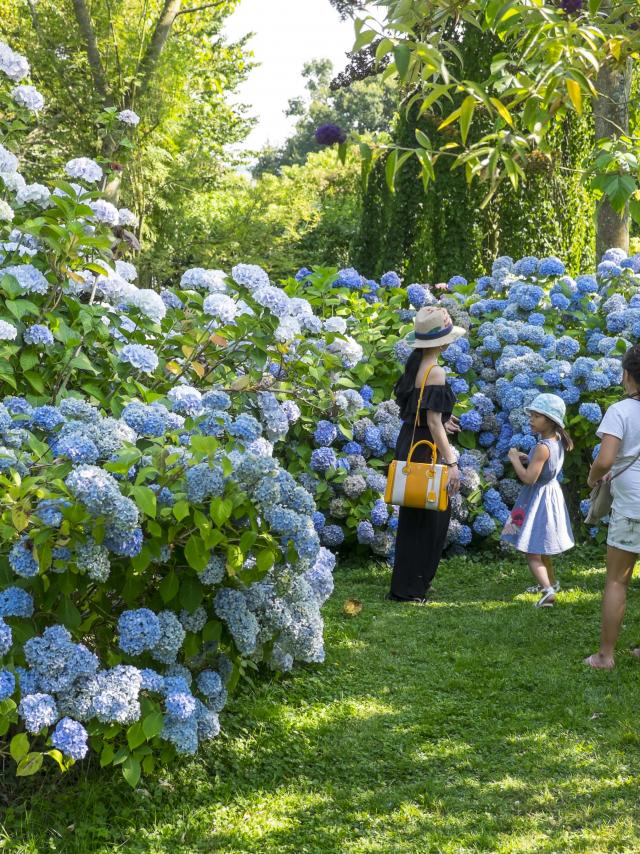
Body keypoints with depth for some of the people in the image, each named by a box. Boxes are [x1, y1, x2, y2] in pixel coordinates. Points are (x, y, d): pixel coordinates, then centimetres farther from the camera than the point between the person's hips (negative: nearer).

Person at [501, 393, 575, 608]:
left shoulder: (542, 447, -26)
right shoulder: (557, 441, 1)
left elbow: (529, 478, -27)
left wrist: (515, 459, -15)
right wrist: (527, 459, 3)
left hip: (538, 499, -9)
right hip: (551, 493, 9)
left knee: (531, 551, -9)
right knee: (542, 547, 27)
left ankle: (547, 591, -24)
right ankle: (551, 582, 43)